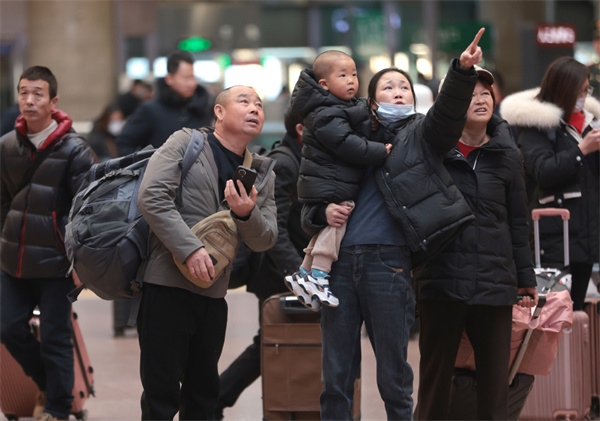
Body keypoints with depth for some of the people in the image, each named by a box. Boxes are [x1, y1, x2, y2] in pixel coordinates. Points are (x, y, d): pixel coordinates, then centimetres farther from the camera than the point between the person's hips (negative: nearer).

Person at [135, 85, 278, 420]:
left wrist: (246, 214, -13)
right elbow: (152, 197, -14)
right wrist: (190, 248, -22)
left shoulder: (264, 175, 14)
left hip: (213, 295, 6)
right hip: (168, 287, -6)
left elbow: (265, 240, 10)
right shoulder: (186, 143, -2)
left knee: (204, 394, 12)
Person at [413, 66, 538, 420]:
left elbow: (518, 221, 12)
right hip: (443, 278, -2)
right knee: (436, 373, 4)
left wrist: (526, 276, 12)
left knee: (495, 376, 5)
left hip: (494, 280, 2)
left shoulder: (507, 155, 7)